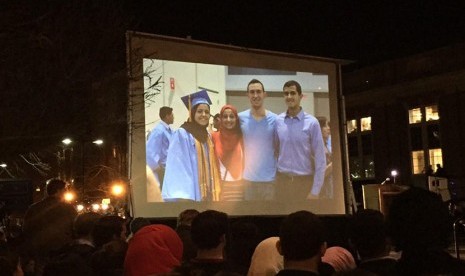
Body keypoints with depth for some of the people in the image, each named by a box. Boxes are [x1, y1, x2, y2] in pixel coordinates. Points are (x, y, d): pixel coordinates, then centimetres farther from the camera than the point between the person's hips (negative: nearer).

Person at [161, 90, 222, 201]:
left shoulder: (208, 136, 15)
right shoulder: (181, 134, -9)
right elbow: (178, 165, -15)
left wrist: (214, 193, 13)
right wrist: (182, 196, -23)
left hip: (207, 193, 7)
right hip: (190, 192, -7)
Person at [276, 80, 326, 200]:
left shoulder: (311, 123, -9)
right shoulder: (278, 121, 1)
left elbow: (320, 159, -8)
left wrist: (315, 191, -11)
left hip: (304, 181, -3)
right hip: (283, 180, 3)